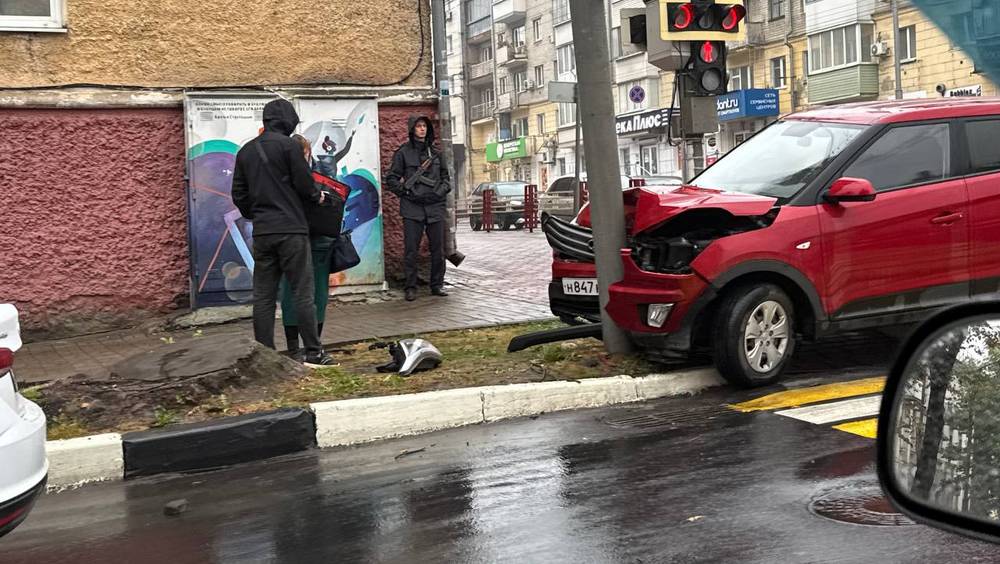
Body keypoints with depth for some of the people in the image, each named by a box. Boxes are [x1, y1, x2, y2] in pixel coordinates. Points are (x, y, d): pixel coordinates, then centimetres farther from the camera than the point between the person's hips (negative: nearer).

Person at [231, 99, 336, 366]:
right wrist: (317, 196, 12)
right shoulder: (288, 145, -7)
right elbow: (304, 183, -7)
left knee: (263, 296, 7)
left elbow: (239, 194, 13)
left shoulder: (245, 151, 12)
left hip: (262, 233, 6)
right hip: (291, 229, -5)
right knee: (302, 292, -1)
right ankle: (313, 352, 2)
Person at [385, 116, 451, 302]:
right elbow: (391, 179, 4)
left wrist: (442, 190, 5)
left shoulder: (435, 153, 13)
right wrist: (405, 192, -6)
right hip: (412, 208, -3)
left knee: (438, 249, 6)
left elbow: (445, 176, 23)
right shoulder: (403, 152, 2)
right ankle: (411, 287, 5)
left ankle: (437, 285, 16)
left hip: (435, 207, 3)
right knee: (411, 250, -3)